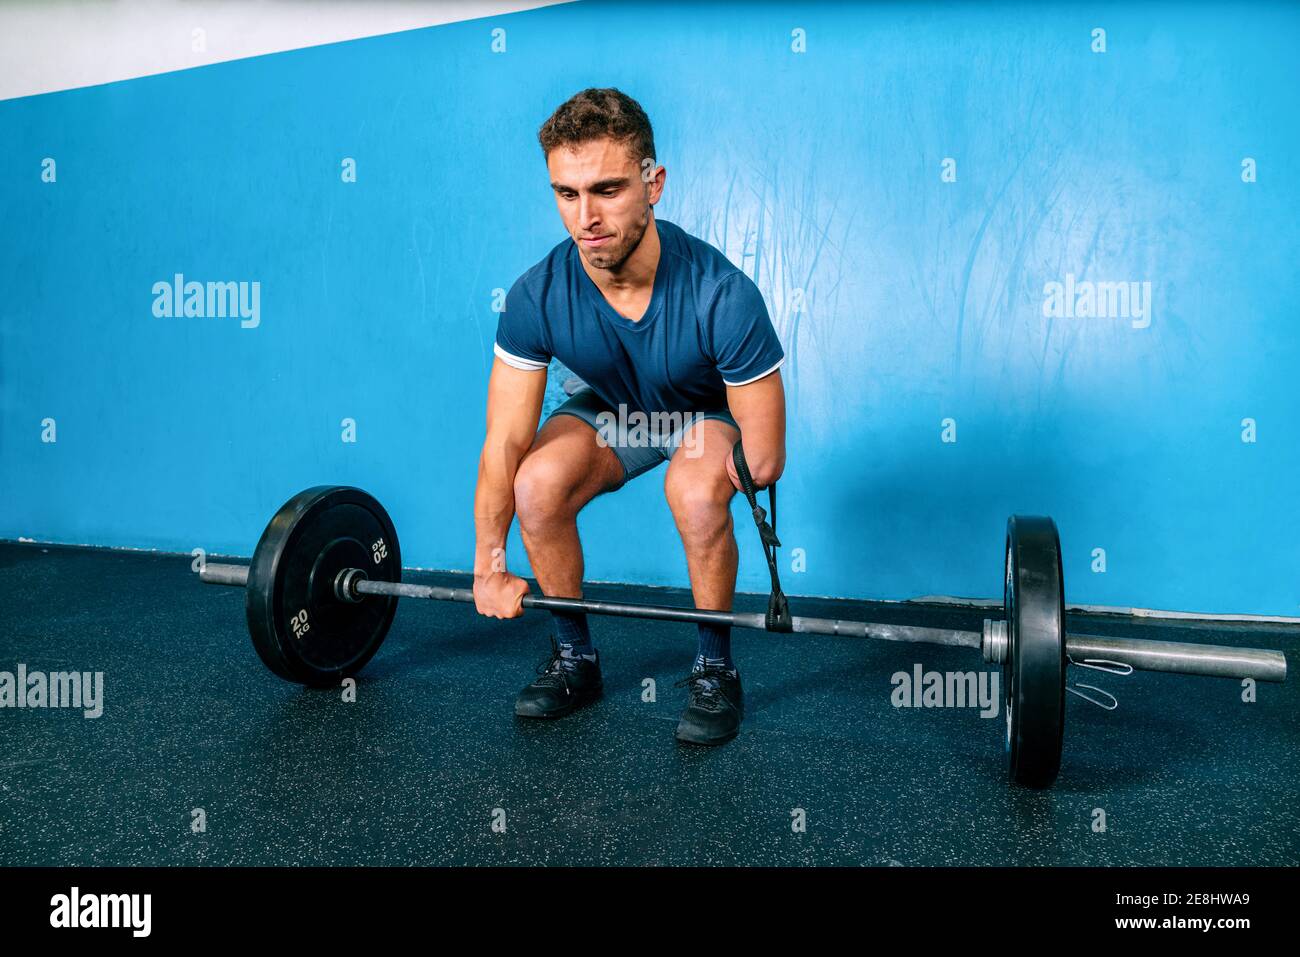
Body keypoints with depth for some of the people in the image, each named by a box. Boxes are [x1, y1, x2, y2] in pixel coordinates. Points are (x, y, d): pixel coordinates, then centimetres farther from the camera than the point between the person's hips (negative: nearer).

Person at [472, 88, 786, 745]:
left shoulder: (720, 296, -38)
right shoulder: (537, 296, -28)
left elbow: (763, 462, -29)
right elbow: (504, 443, -19)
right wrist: (489, 569, -14)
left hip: (712, 410, -3)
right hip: (611, 407, 3)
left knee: (695, 492, -36)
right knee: (537, 485, -25)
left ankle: (714, 668, -10)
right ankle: (575, 659, 0)